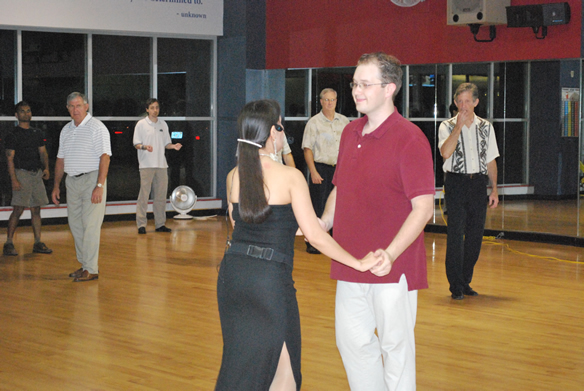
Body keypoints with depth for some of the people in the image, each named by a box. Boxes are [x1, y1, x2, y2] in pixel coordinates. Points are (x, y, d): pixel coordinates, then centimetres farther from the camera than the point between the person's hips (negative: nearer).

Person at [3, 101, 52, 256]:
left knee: (36, 210, 7)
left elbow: (43, 152, 17)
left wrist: (46, 168, -1)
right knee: (18, 209, -9)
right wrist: (14, 180, -16)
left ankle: (38, 243, 11)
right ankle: (8, 243, -4)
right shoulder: (13, 135, -3)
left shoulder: (37, 133, 15)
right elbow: (10, 158, -8)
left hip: (37, 174, 6)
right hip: (22, 173, -6)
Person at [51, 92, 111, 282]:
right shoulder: (66, 130, 15)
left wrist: (99, 186, -21)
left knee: (90, 225, -8)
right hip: (72, 181, 7)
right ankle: (84, 264, 20)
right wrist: (56, 185, 16)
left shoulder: (96, 127, -7)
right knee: (75, 224, 10)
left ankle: (91, 269, -4)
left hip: (92, 179, -7)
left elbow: (104, 157, -14)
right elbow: (61, 159, 21)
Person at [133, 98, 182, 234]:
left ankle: (160, 224, 13)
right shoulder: (141, 124, 1)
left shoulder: (163, 124, 14)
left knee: (161, 195, 6)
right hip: (146, 165, -5)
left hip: (161, 164, 5)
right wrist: (144, 147, -22)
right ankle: (141, 224, -4)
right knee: (144, 194, -8)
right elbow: (136, 143, -2)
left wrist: (174, 146, -2)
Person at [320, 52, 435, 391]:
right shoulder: (351, 133, 10)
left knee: (395, 346, 4)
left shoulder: (409, 138, -14)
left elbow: (423, 207, -18)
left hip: (393, 266, -7)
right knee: (352, 341, 15)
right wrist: (322, 225, 4)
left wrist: (391, 254, -28)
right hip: (350, 261, 8)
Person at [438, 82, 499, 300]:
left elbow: (491, 161, 13)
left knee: (475, 236, 5)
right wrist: (459, 126, -17)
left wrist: (494, 190, 8)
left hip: (478, 183, 3)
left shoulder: (486, 127, 11)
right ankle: (456, 286, 0)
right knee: (455, 235, -7)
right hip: (456, 183, -3)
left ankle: (465, 282, 18)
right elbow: (446, 153, -18)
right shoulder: (447, 126, 1)